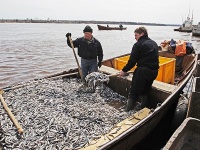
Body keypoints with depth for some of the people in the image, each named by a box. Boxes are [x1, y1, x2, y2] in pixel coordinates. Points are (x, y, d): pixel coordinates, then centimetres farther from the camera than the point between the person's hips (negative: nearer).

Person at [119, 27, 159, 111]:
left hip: (142, 71, -7)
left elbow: (132, 61, -10)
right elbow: (154, 58, 19)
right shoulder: (154, 44, 18)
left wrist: (124, 70, -2)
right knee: (145, 92, 19)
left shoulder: (138, 44, -7)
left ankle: (128, 112, 2)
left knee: (134, 93, -1)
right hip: (154, 71, 8)